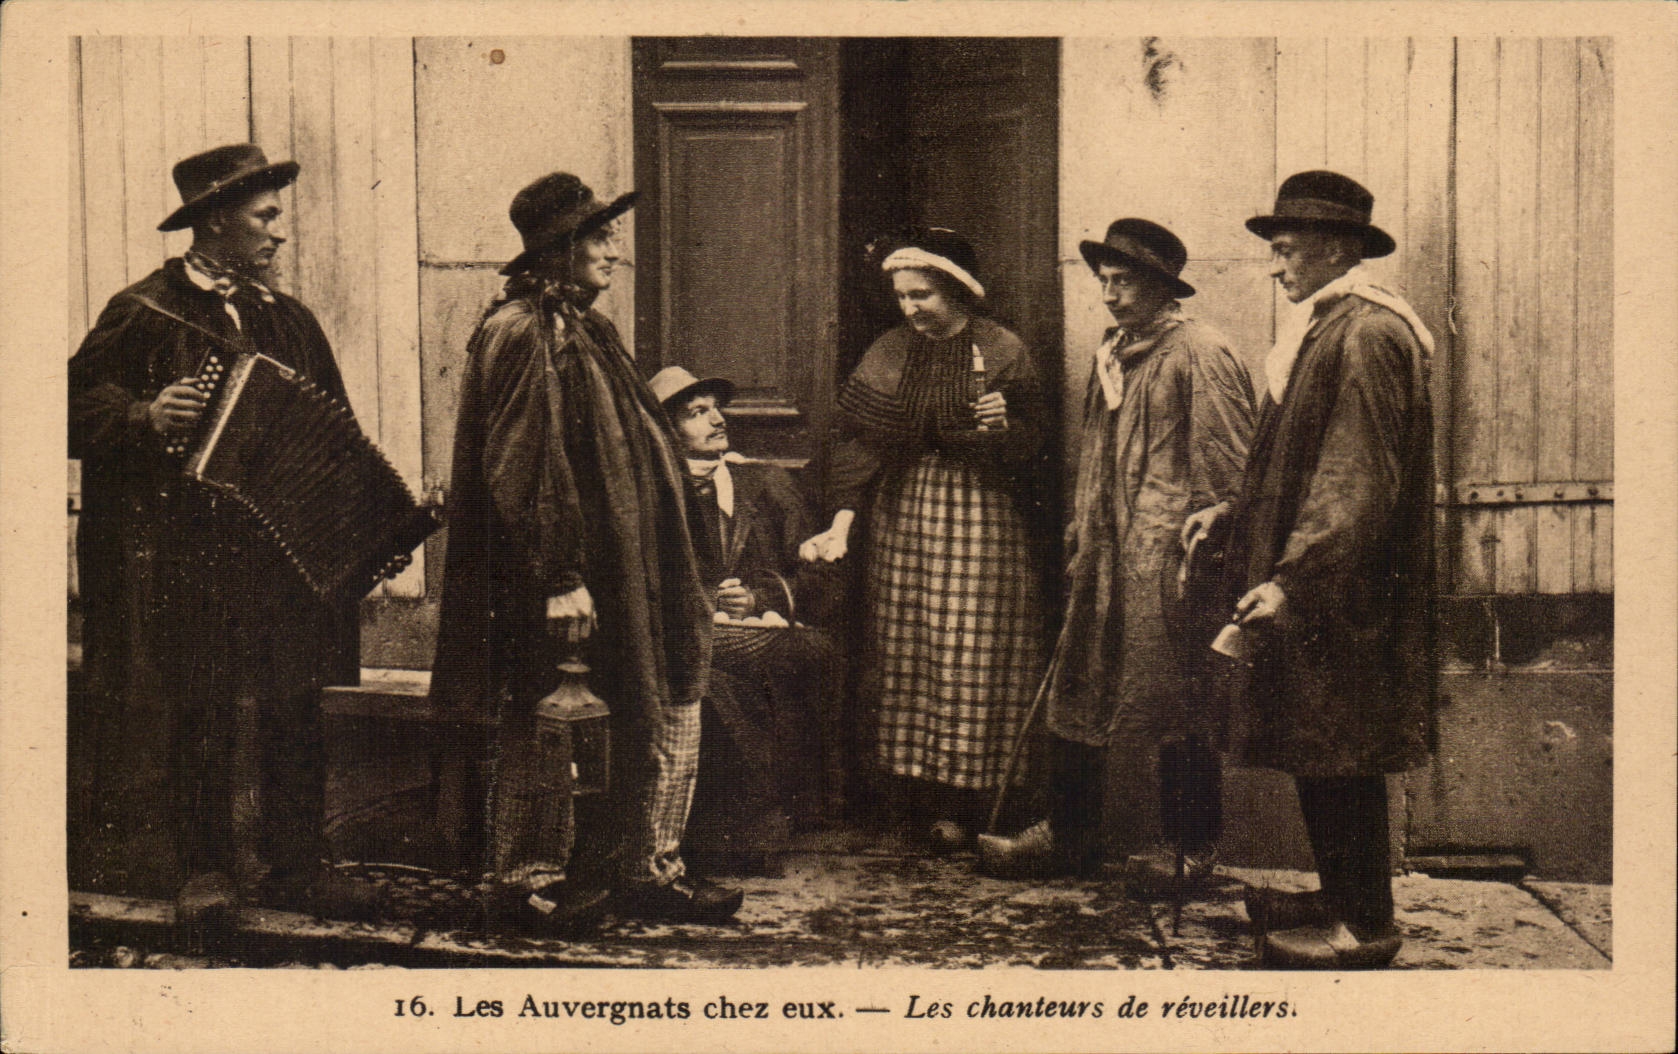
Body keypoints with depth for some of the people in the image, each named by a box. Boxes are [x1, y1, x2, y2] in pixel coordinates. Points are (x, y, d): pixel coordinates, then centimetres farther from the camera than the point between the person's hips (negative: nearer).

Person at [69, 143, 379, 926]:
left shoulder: (288, 321, 17)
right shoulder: (144, 313, 1)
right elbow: (80, 404, -4)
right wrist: (147, 416, -21)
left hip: (286, 552, 4)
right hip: (186, 559, -4)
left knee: (293, 711, 3)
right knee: (200, 715, 1)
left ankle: (293, 866, 12)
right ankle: (205, 873, 13)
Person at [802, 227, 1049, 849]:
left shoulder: (1003, 352, -2)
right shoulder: (888, 355, 6)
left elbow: (1030, 443, -1)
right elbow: (859, 442, 2)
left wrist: (1002, 425, -24)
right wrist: (840, 527, -8)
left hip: (982, 521, -3)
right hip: (901, 515, 4)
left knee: (969, 655, -3)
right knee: (903, 651, 5)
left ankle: (960, 802, 4)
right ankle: (911, 792, 15)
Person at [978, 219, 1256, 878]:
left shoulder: (1200, 355, -9)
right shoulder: (1113, 354, 16)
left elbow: (1225, 466, -12)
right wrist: (1079, 541, 18)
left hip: (1167, 559, -8)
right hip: (1108, 557, 8)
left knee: (1172, 709, -1)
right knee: (1077, 696, 11)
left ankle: (1192, 851, 12)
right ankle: (1068, 836, 22)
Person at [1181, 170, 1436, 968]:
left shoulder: (1366, 335, -16)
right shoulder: (1326, 328, 15)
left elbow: (1359, 481, -22)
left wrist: (1292, 578, -25)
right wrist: (1233, 511, 16)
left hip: (1342, 596, -10)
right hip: (1315, 586, 10)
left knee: (1340, 758, -1)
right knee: (1317, 753, 15)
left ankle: (1364, 926, 10)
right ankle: (1342, 897, 27)